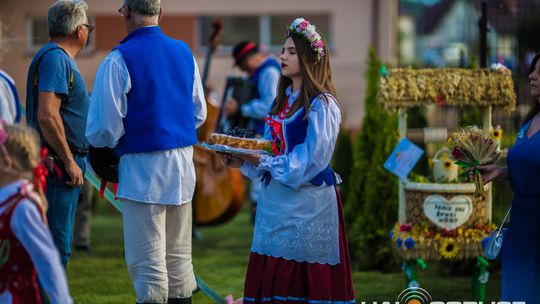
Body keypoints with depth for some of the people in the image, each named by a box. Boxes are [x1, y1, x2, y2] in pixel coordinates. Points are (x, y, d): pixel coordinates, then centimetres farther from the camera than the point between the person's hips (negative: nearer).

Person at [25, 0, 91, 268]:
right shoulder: (55, 58, -14)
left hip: (61, 165, 11)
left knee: (59, 243, 14)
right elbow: (47, 116, -24)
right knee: (57, 244, -10)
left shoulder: (60, 58, 19)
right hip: (59, 165, -11)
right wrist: (69, 162, -20)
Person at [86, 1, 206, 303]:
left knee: (148, 264, -3)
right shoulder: (184, 53, 8)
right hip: (184, 165, 6)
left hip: (143, 168, -6)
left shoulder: (119, 60, -12)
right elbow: (199, 113, 17)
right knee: (179, 258, 13)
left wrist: (99, 147, 8)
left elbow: (105, 127, -12)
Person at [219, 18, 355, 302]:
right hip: (275, 200, 8)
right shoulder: (283, 99, 13)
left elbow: (310, 162, -17)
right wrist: (244, 161, 0)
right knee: (271, 279, 7)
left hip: (307, 202, -8)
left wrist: (262, 161, -16)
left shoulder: (321, 105, -11)